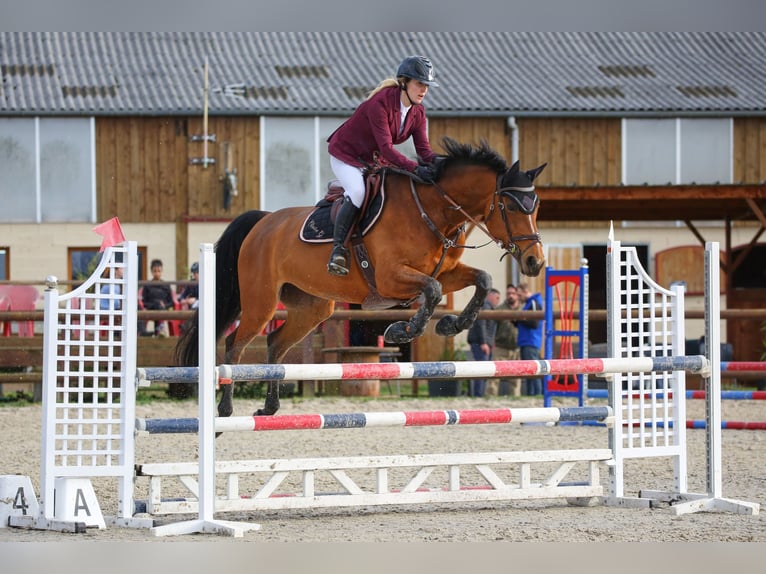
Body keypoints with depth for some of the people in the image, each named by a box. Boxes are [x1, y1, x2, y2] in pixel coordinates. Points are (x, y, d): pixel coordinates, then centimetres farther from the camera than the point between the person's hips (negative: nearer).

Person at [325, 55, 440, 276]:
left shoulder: (417, 111, -6)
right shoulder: (380, 102, -30)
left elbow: (423, 149, -9)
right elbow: (386, 148, -35)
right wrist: (415, 169, -44)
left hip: (373, 159, 8)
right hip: (345, 153, -8)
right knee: (357, 191, -32)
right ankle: (338, 248, -24)